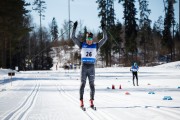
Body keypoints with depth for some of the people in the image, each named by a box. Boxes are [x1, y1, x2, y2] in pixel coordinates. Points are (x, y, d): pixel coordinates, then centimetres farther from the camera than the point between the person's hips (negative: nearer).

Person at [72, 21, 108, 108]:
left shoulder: (96, 45, 6)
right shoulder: (82, 45, 5)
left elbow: (105, 38, 3)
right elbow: (73, 37, 0)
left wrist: (103, 29, -4)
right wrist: (74, 28, -7)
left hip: (91, 67, 1)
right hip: (83, 66, -1)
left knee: (92, 84, 2)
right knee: (82, 84, -2)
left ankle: (91, 101, 6)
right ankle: (81, 101, 0)